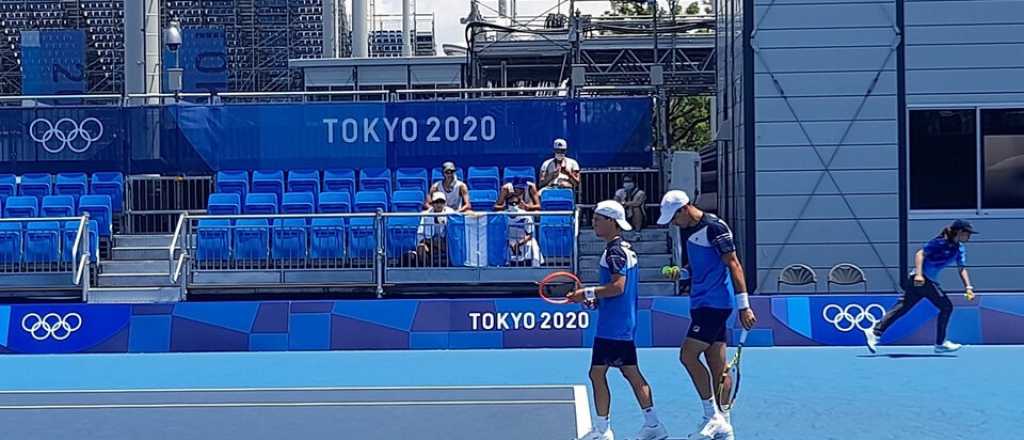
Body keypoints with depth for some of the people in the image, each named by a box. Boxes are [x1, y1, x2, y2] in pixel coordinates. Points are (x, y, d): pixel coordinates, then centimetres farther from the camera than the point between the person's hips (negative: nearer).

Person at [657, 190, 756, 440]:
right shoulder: (686, 230, 14)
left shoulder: (714, 227, -13)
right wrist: (680, 272, 4)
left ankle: (712, 416, -6)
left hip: (715, 303, -9)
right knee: (717, 365, 9)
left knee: (688, 356, -13)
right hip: (701, 304, 9)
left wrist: (743, 306, -19)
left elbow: (734, 265, -16)